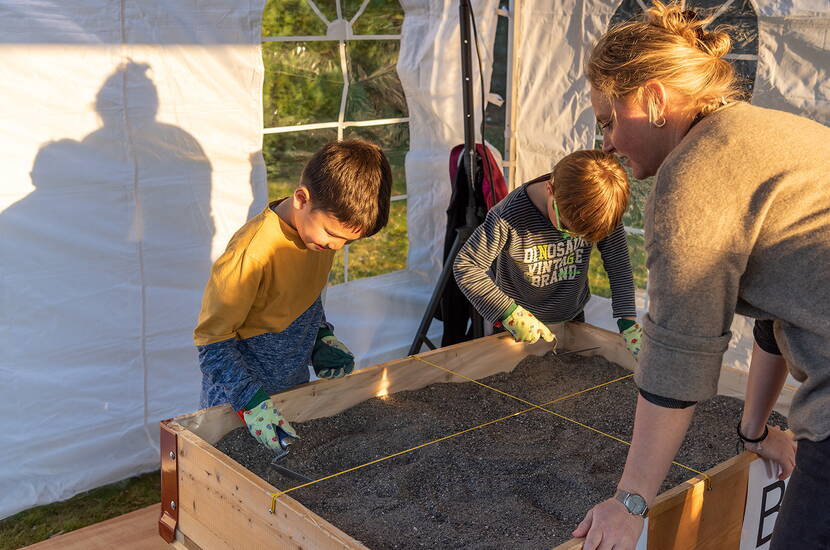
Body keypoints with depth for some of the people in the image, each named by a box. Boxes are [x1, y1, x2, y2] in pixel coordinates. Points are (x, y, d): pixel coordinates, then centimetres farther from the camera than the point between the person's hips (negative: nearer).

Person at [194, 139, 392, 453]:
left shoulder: (327, 226, -7)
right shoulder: (253, 253, -31)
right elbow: (212, 340, -24)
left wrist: (323, 338, 0)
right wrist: (251, 401, -32)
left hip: (297, 386, 7)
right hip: (238, 397, -6)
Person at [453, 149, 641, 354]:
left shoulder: (602, 211, -21)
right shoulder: (509, 217, -33)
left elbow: (619, 265, -10)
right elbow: (465, 266, -27)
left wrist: (628, 322, -19)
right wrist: (510, 314, -32)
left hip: (573, 319, 4)